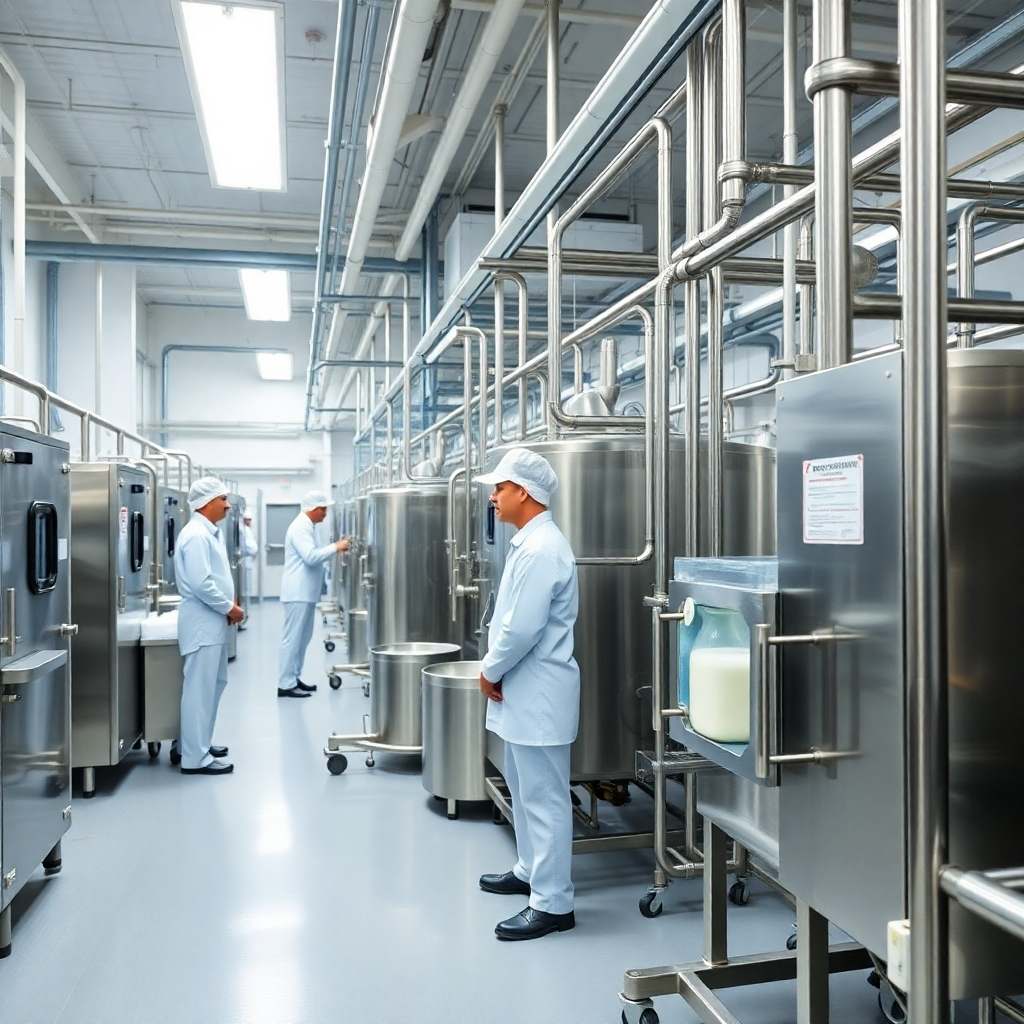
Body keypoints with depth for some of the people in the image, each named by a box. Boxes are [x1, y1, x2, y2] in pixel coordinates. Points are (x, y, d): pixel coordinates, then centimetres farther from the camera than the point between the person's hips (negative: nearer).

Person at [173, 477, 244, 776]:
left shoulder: (207, 533, 14)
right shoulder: (196, 535, -18)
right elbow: (201, 584, -25)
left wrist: (229, 605, 7)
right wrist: (229, 608, -14)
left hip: (212, 622, 11)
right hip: (202, 623, -11)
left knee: (214, 684, 18)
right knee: (200, 689, -5)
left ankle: (198, 743, 30)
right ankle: (195, 758, 2)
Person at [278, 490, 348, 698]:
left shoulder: (307, 526, 17)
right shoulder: (301, 527, -15)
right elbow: (311, 557, -24)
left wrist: (335, 548, 8)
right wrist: (336, 547, -18)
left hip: (305, 592, 11)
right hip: (298, 593, -11)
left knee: (302, 638, 14)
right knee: (292, 638, -6)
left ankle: (293, 678, 22)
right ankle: (286, 684, -2)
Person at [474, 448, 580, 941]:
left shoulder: (540, 549, -21)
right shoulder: (529, 542, 12)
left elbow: (521, 629, -25)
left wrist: (490, 671, -10)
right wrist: (496, 669, 9)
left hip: (539, 692, -11)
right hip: (524, 690, 11)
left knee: (544, 797, 0)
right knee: (524, 788, 22)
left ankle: (552, 903, 11)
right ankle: (530, 871, 38)